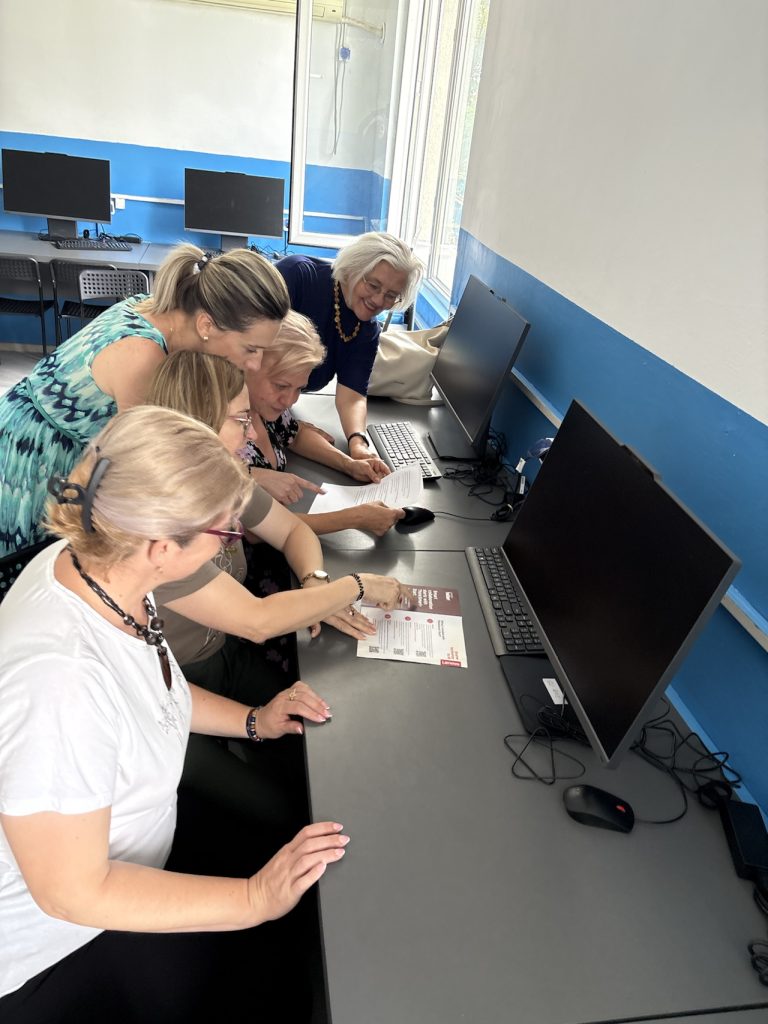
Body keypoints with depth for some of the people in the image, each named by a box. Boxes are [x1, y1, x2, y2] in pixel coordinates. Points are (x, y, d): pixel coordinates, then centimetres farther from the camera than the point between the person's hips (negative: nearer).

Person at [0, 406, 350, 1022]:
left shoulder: (94, 561, -14)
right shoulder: (57, 680, -39)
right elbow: (73, 892, -26)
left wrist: (253, 721, -2)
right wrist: (256, 899, -22)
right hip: (55, 947, -7)